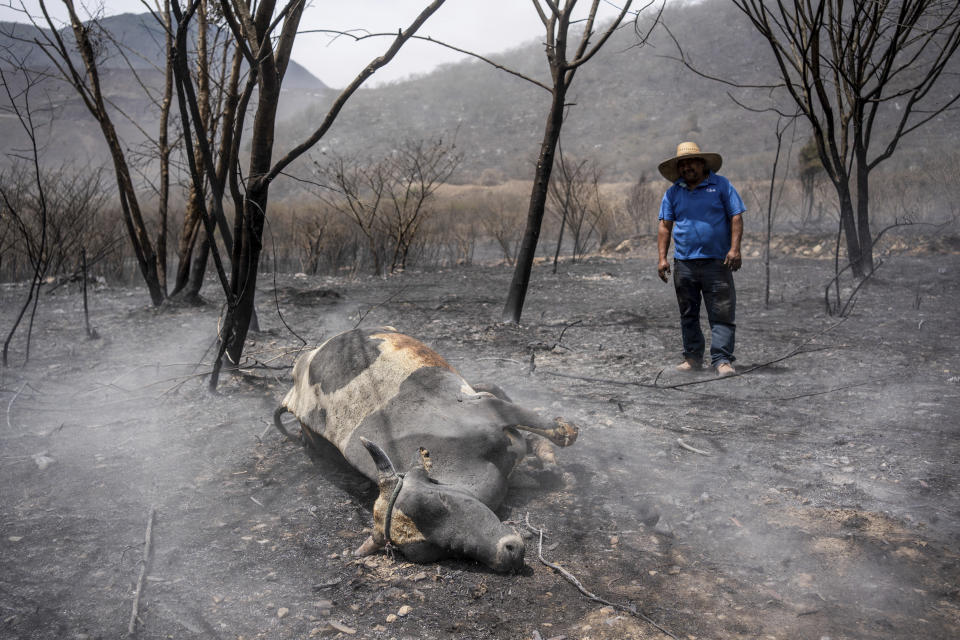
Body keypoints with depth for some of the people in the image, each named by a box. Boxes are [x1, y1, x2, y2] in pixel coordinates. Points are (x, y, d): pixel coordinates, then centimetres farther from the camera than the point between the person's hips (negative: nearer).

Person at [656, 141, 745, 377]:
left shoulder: (721, 185, 6)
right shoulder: (673, 193, 12)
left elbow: (736, 217, 2)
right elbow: (665, 225, 10)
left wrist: (734, 248, -10)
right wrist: (662, 258, 0)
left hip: (716, 261, -3)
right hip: (684, 263, 3)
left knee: (722, 313, -6)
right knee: (688, 314, 10)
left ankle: (722, 360, -3)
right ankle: (693, 357, 21)